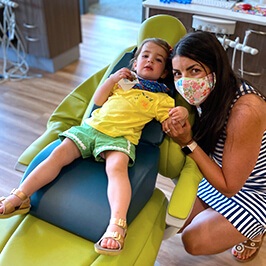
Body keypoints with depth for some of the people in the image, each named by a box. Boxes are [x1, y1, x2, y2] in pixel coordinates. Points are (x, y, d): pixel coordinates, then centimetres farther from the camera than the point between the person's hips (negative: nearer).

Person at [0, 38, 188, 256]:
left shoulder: (161, 98, 12)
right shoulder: (124, 80, 24)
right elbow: (98, 100, 20)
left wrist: (181, 113, -20)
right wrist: (112, 79, 8)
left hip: (120, 137, -4)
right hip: (91, 127, 4)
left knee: (117, 167, -34)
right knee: (59, 154, -11)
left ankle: (117, 224, -46)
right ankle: (19, 197, -8)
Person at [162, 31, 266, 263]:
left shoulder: (245, 110, -36)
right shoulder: (210, 93, -13)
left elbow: (229, 187, -27)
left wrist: (188, 143, -30)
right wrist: (176, 127, -23)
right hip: (224, 175, 7)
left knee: (194, 241, -9)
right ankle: (246, 226, 25)